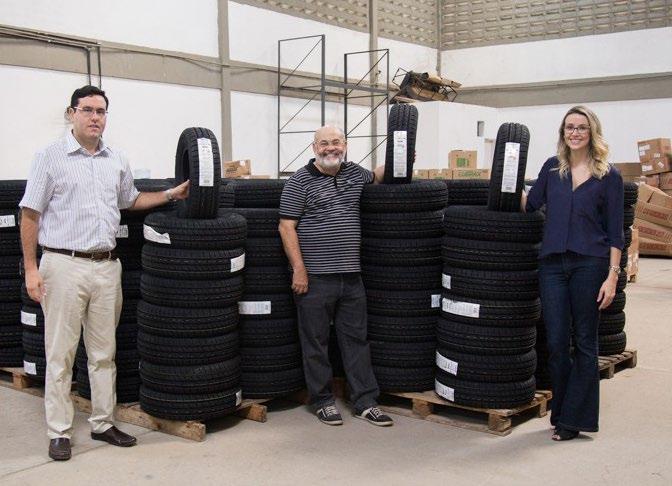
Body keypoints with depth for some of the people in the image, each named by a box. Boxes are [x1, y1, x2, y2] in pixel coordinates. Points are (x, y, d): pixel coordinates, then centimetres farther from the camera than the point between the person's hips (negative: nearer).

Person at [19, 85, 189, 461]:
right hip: (64, 265, -5)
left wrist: (172, 195, 13)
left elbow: (131, 200, 26)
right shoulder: (51, 158, -3)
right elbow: (30, 215, -3)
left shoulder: (116, 161, 11)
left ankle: (103, 423, 23)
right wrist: (31, 268, -9)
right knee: (60, 354, 2)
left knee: (104, 352, 11)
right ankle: (60, 432, 12)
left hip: (107, 266, 5)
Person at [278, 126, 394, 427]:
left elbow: (376, 176, 34)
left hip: (351, 276, 5)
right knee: (316, 342, 4)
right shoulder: (300, 181, -5)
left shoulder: (353, 173, 12)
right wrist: (299, 269, -14)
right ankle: (322, 401, 18)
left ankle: (365, 401, 17)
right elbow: (287, 226, -8)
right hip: (315, 277, -5)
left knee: (356, 338, 9)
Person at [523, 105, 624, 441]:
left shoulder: (609, 177, 1)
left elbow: (615, 233, 0)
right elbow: (530, 205, 15)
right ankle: (562, 413, 21)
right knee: (556, 342, 4)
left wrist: (612, 276, -7)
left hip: (590, 265, -3)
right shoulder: (552, 168, 11)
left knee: (584, 343, 5)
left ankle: (574, 419, 15)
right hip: (553, 263, 3)